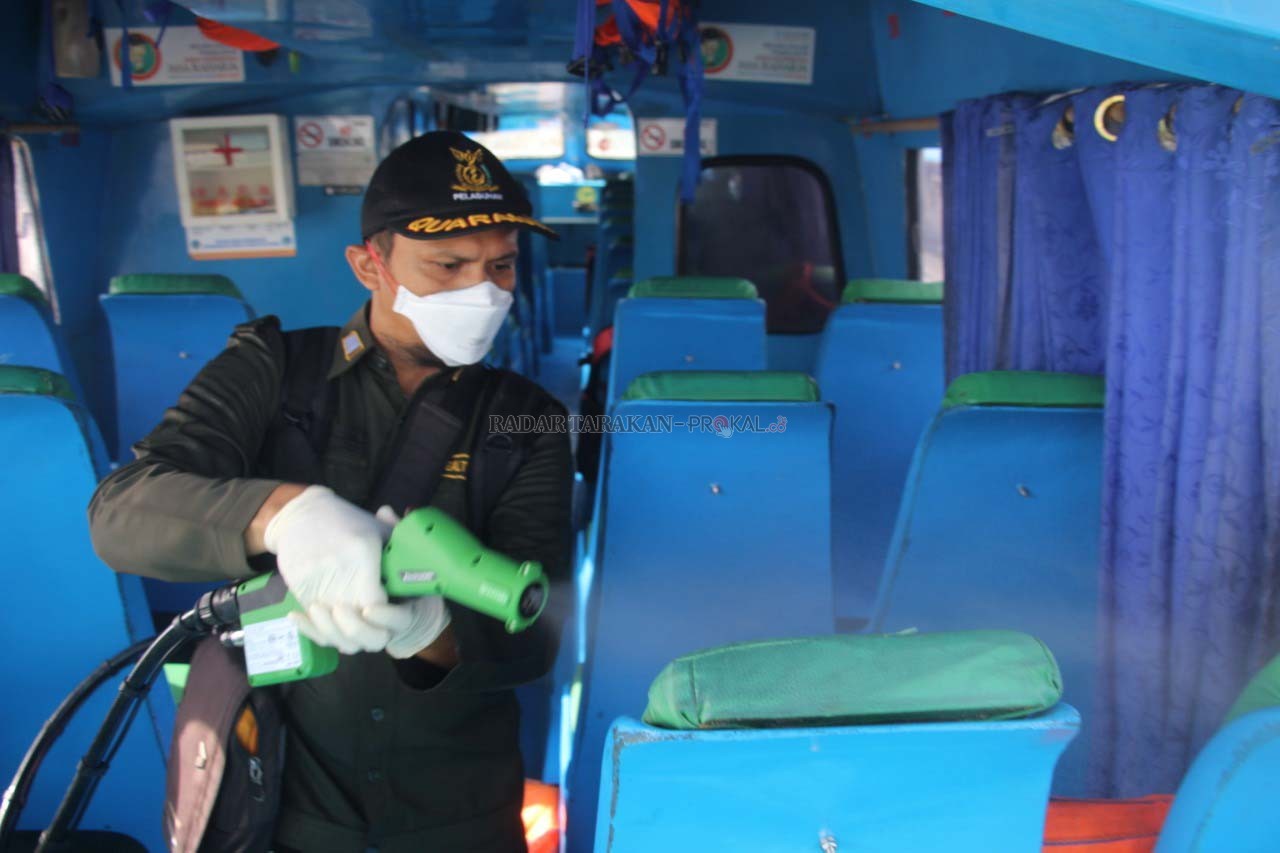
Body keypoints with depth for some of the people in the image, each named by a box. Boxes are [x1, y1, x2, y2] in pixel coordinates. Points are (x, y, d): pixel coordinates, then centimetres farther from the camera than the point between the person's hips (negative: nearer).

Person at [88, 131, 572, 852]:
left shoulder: (529, 422, -4)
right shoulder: (273, 371, -6)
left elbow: (531, 635, -13)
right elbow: (123, 514, -19)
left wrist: (430, 631, -35)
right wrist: (279, 512, -39)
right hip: (273, 789, 0)